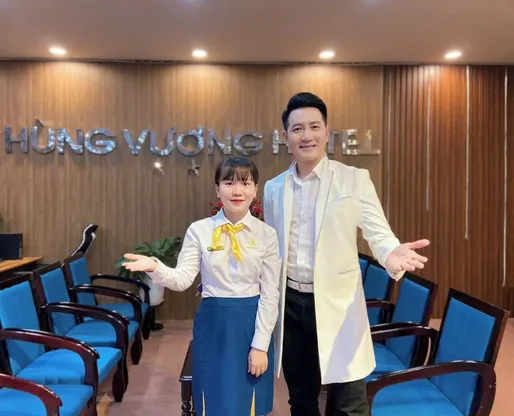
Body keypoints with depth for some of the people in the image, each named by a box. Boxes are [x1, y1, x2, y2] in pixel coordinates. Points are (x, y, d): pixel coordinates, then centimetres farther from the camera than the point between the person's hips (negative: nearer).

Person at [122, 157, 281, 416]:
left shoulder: (266, 235, -4)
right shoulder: (199, 231, -3)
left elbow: (270, 294, -4)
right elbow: (183, 280, -8)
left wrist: (260, 345, -6)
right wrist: (155, 268, -28)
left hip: (252, 322, 0)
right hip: (213, 323, 0)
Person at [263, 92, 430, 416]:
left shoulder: (355, 179, -5)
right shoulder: (273, 188, 7)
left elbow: (378, 232, -11)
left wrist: (392, 253, -33)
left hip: (337, 304, -3)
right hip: (290, 303, 4)